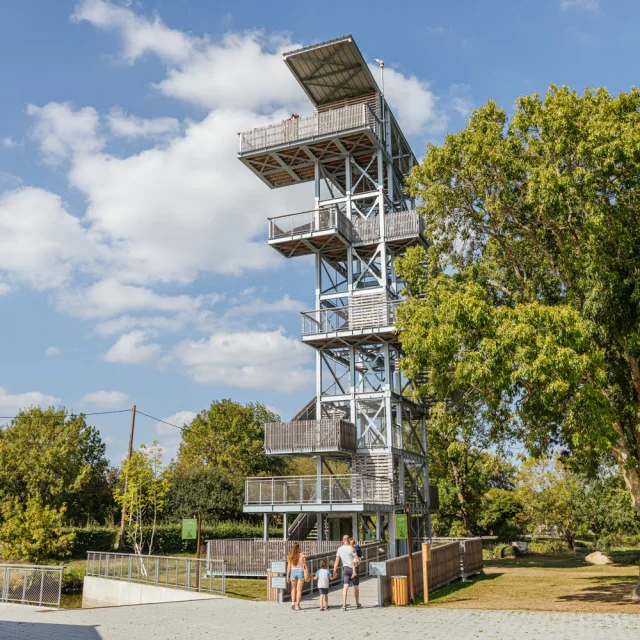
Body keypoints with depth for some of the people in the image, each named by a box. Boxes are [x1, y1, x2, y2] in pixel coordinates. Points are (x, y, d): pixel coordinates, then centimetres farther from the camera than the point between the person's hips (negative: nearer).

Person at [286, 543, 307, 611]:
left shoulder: (290, 556, -3)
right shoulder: (302, 555, -7)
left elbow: (289, 567, -4)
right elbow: (305, 565, -4)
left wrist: (287, 576, 0)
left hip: (293, 572, 2)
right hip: (300, 572, -2)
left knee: (293, 588, 19)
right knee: (299, 589, 6)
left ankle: (293, 602, 5)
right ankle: (297, 605, 5)